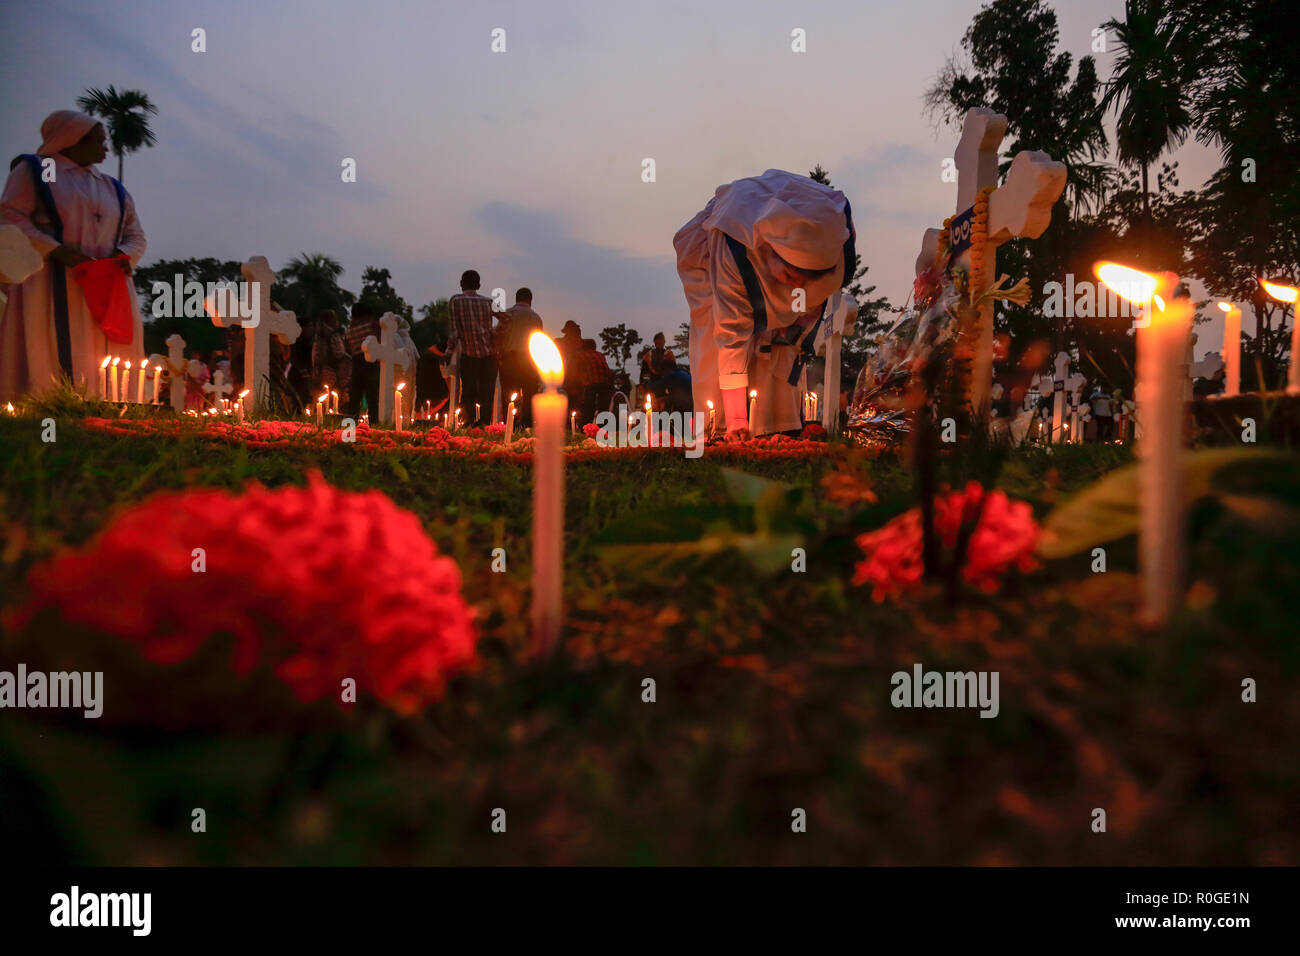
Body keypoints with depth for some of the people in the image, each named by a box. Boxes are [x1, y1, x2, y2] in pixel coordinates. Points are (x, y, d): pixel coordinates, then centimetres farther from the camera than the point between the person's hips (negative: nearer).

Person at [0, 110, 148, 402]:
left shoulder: (113, 189, 25)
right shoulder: (34, 170, 10)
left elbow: (136, 235, 22)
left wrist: (125, 255, -2)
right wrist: (55, 250, -16)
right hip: (51, 289, -4)